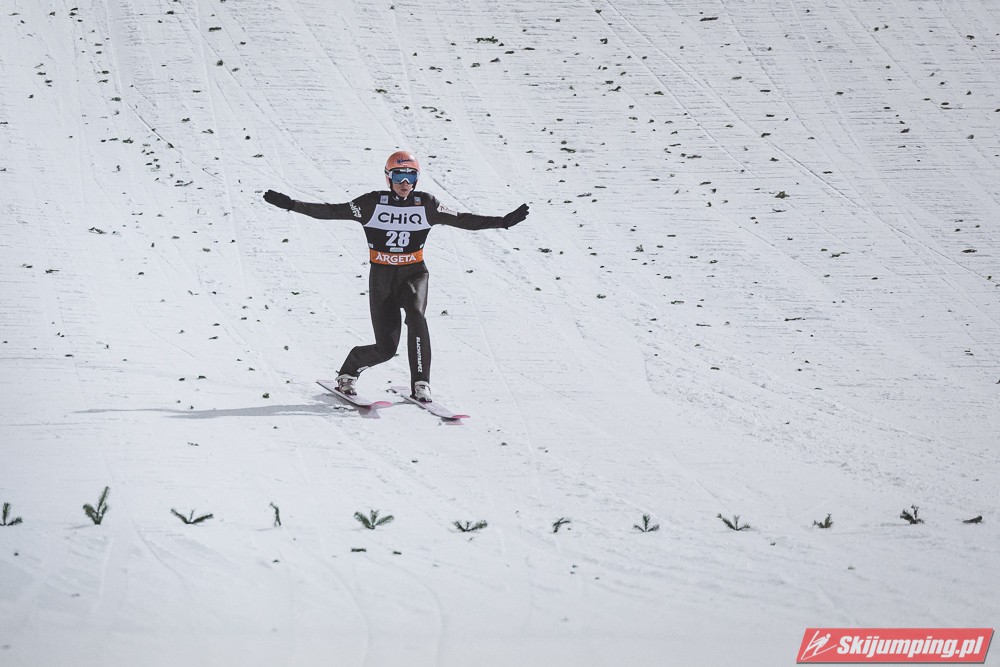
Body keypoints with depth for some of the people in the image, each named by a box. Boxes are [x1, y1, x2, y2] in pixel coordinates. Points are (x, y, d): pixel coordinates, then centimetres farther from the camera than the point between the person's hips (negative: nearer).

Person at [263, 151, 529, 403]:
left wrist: (504, 221, -7)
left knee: (415, 314, -32)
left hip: (414, 273, 1)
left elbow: (462, 219, 0)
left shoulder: (426, 204, -1)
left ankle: (420, 384, -25)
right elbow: (331, 212, -4)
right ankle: (348, 372, 28)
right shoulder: (373, 203, -5)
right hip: (382, 276, -1)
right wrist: (291, 205, -11)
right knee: (386, 348, -4)